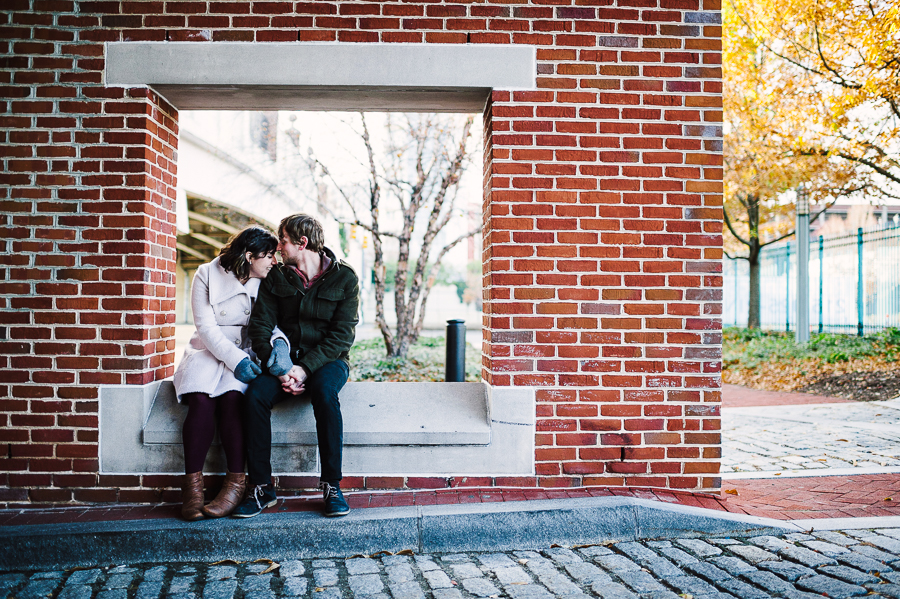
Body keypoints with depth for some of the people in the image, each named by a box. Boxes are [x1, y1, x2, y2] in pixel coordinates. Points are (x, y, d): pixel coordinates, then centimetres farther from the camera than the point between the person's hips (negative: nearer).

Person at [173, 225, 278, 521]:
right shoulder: (207, 275, -1)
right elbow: (206, 327, -7)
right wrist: (235, 359, -20)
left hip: (246, 355, 1)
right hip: (208, 351, -1)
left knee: (232, 396, -31)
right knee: (201, 398, -31)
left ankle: (236, 482, -28)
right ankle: (192, 483, -26)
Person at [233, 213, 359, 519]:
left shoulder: (344, 278, -3)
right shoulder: (275, 278, 6)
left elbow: (342, 334, -10)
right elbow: (260, 326, -1)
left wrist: (306, 368, -22)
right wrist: (281, 369, -17)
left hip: (327, 360, -3)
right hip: (286, 359, 3)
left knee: (324, 391, -36)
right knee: (255, 394, -27)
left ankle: (332, 485, -24)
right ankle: (261, 487, -16)